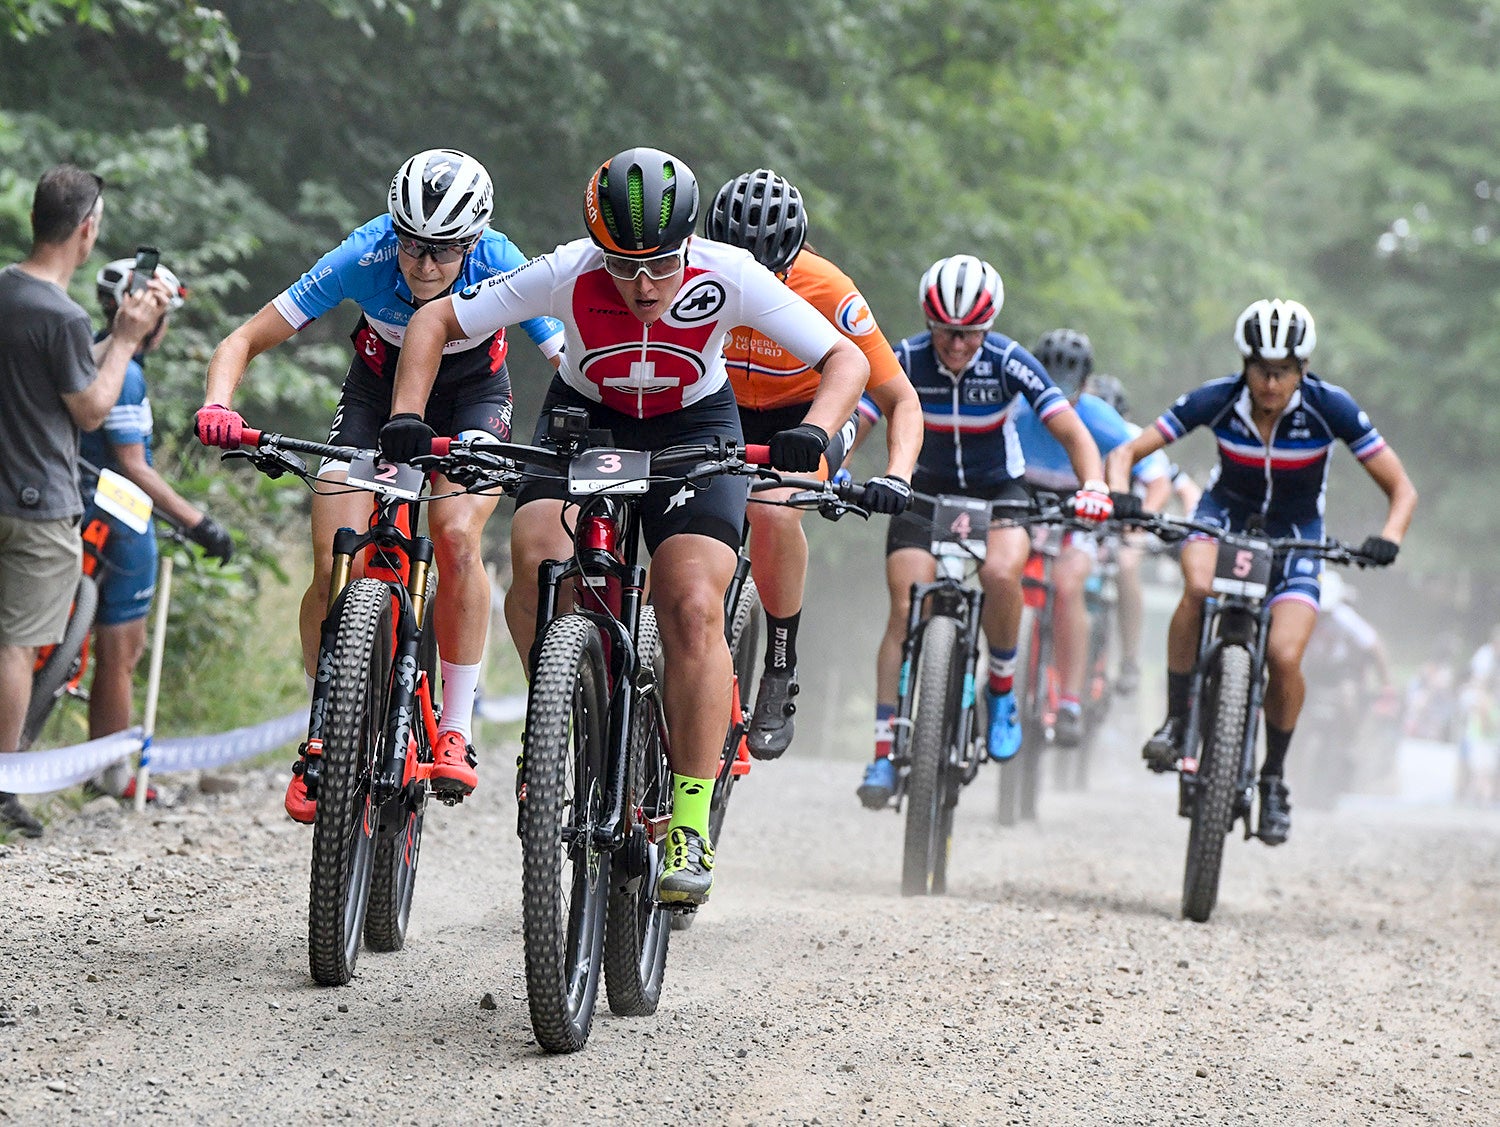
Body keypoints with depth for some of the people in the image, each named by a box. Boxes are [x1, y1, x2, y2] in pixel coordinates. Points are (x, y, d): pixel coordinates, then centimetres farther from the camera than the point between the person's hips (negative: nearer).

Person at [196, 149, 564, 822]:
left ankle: (456, 733, -16)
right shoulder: (364, 258, -29)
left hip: (472, 397, -1)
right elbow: (244, 342, -25)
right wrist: (218, 405, -44)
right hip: (377, 394, 1)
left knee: (456, 536, -28)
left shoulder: (503, 270, -30)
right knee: (333, 566, -16)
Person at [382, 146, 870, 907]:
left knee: (693, 609, -20)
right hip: (584, 418, 1)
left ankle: (690, 824, -14)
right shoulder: (569, 274, -27)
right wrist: (407, 419, -29)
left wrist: (813, 433, -41)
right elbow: (435, 322, -16)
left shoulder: (729, 278, -27)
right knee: (536, 557, -29)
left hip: (694, 429, -1)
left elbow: (846, 358, -22)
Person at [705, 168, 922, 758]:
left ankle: (780, 674, -16)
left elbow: (902, 401, -19)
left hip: (804, 416, -3)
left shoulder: (828, 294, -27)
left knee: (775, 511, -32)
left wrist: (897, 476, -37)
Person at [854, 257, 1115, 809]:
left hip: (998, 491, -1)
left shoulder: (1009, 362, -21)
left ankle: (1002, 688, -6)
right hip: (926, 489, 1)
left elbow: (1074, 434, -23)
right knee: (906, 610, -15)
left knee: (1001, 572, -32)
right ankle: (885, 752, -10)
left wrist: (1093, 485, -41)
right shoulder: (906, 361, -19)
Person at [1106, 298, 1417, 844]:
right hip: (1225, 512, 1)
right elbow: (1126, 453, -16)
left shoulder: (1330, 408, -22)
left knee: (1284, 657, -23)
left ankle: (1274, 777, 2)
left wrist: (1389, 537, -37)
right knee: (1198, 587, -36)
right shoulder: (1217, 400, -20)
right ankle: (1175, 721, -19)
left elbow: (1401, 488, -17)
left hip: (1295, 532, 0)